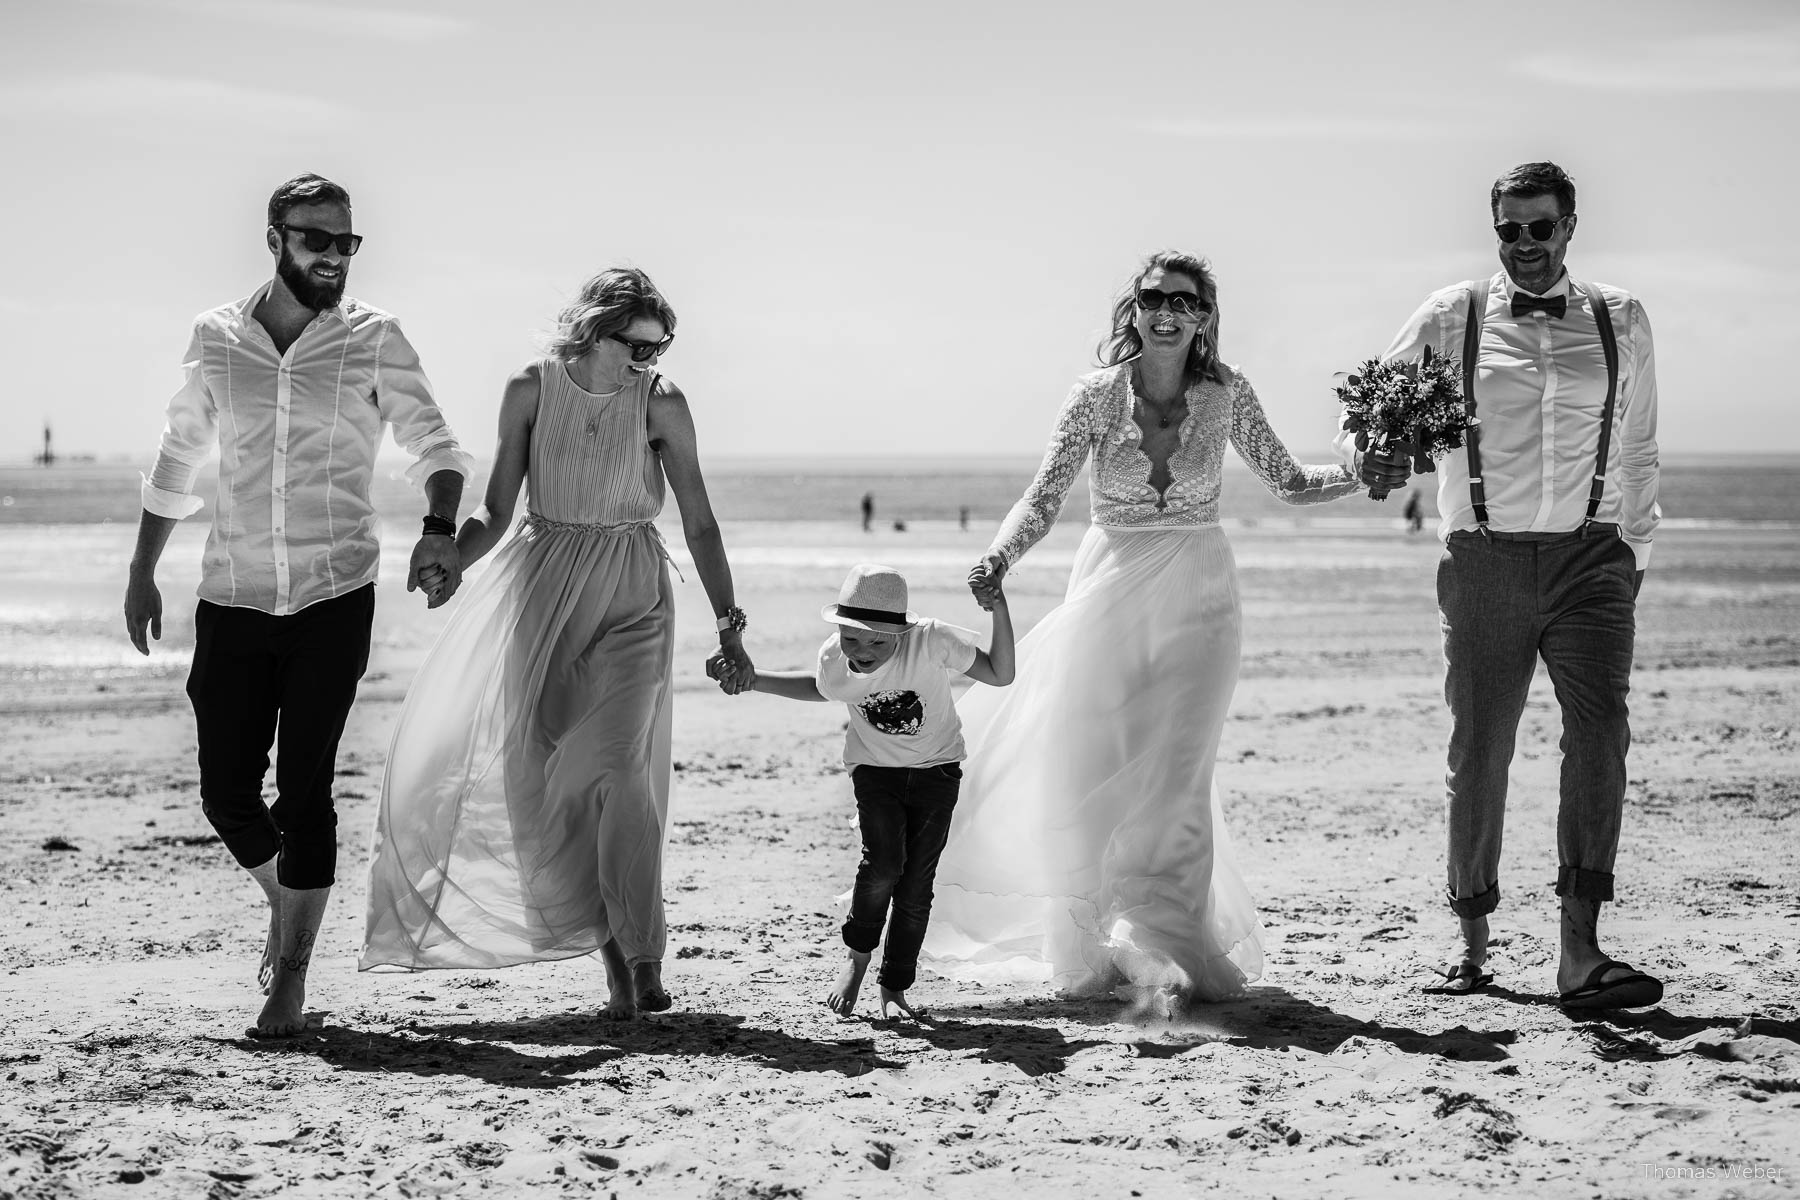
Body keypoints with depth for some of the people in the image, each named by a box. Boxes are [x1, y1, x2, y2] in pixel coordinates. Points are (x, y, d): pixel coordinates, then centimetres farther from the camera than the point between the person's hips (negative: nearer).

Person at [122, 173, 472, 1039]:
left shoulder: (372, 339, -1)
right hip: (232, 600, 2)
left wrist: (439, 531, -19)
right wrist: (141, 574, 16)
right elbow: (177, 462, 15)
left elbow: (432, 445, 1)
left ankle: (291, 982, 7)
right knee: (227, 793, 2)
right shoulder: (216, 338, 5)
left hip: (334, 597, -2)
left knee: (304, 790, -5)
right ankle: (284, 899, 33)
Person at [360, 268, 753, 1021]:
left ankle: (645, 960, -18)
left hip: (631, 598, -2)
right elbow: (496, 514, 2)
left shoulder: (661, 404, -6)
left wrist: (728, 625, -2)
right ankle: (613, 958, 8)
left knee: (615, 768, -20)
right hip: (546, 592, 2)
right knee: (544, 775, 0)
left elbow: (699, 524, 0)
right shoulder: (531, 392, -4)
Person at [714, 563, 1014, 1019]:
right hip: (875, 768, 1)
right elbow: (817, 686, 8)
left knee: (916, 884, -3)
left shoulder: (931, 640, -27)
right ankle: (858, 957, 4)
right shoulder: (834, 659, -18)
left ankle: (893, 988, 12)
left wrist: (999, 609, -34)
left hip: (936, 769, -1)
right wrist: (751, 679, -3)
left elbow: (1000, 674, -20)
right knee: (883, 864, -20)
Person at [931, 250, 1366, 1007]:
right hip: (1110, 595, 1)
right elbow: (1043, 498, -6)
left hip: (1196, 602, 0)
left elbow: (1289, 483, 8)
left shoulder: (1225, 394, -1)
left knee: (1173, 779, -10)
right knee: (1084, 777, 2)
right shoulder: (1099, 394, -4)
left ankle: (1175, 953, -4)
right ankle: (1092, 951, 17)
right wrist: (998, 559, -24)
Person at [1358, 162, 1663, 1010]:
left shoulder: (1620, 319, 10)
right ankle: (1470, 946, 20)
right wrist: (1374, 454, -13)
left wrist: (1635, 551, 16)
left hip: (1589, 558, 0)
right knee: (1477, 754, 5)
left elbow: (1637, 448, 18)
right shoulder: (1453, 316, 4)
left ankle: (1580, 954, -18)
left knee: (1599, 737, -16)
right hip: (1485, 560, 0)